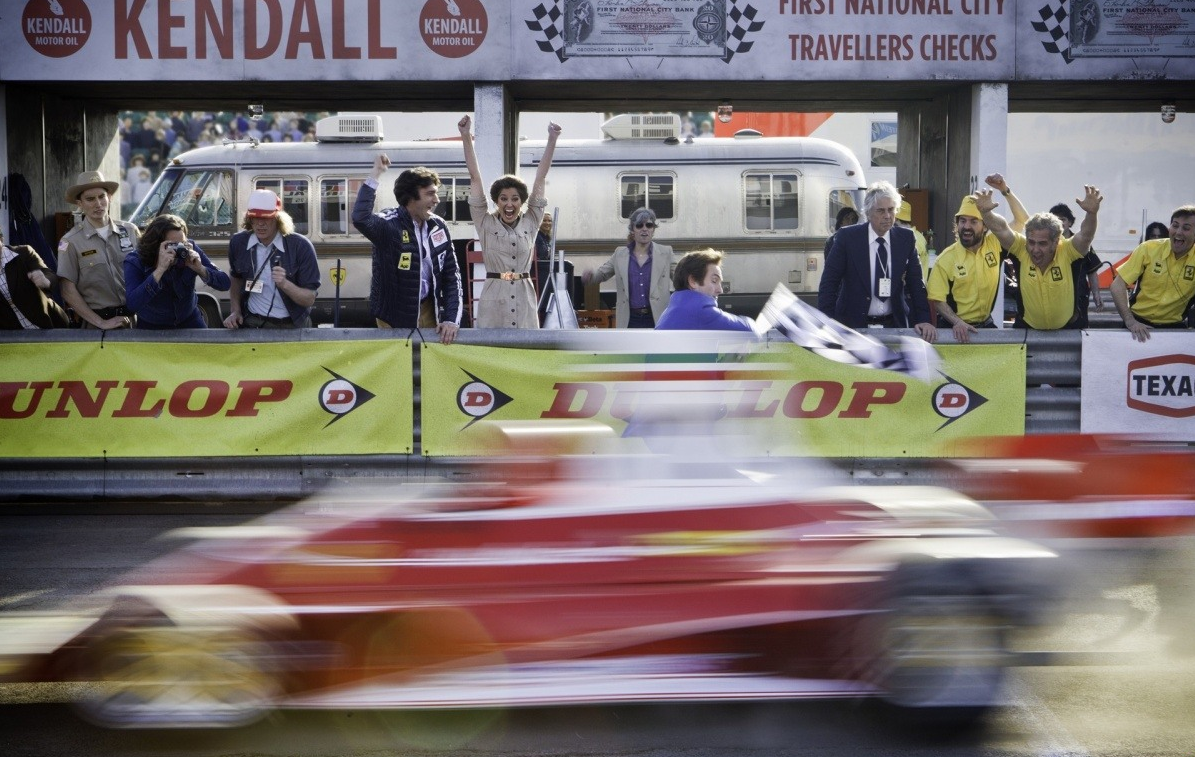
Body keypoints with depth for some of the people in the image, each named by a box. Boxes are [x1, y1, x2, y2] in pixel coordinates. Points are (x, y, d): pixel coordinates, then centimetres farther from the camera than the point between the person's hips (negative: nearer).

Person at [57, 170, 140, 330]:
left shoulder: (130, 231, 3)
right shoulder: (71, 242, -5)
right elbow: (68, 291, -7)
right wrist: (101, 323, -11)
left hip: (133, 318, 3)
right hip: (96, 325, -2)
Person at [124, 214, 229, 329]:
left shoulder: (190, 249, -17)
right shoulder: (135, 261, -23)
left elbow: (224, 284, -16)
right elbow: (132, 304, -40)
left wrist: (200, 269, -34)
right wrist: (160, 269, -45)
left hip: (189, 321, 2)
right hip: (152, 327, -2)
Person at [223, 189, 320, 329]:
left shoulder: (300, 247, -14)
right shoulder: (238, 242, -3)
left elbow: (310, 299, -14)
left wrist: (284, 284, -29)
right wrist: (235, 311, 7)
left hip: (291, 327, -2)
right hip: (250, 323, 2)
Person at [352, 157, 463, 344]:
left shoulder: (438, 227, 0)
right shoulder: (389, 224, -17)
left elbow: (452, 275, 2)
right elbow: (360, 219, -39)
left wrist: (452, 318, -8)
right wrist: (376, 175, -35)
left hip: (429, 309, 5)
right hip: (395, 315, -5)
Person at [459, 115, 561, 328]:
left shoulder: (530, 222, 6)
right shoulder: (486, 223, 2)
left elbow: (541, 177, 4)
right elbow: (475, 177, -2)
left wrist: (552, 140, 1)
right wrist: (466, 137, -6)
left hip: (524, 301, 2)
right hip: (493, 301, -2)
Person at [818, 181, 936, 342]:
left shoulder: (906, 238, 2)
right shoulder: (847, 237, -6)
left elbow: (916, 283, 5)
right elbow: (829, 283, -6)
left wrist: (923, 320, -7)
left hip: (895, 324, 2)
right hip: (853, 325, -2)